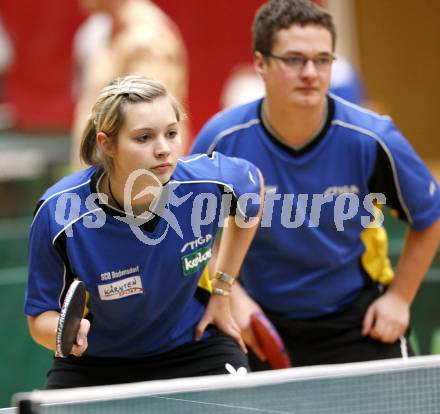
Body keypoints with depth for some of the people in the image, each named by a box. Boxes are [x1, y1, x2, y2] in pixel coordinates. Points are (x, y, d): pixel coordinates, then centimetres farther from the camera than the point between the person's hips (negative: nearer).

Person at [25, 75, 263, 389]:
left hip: (194, 348, 1)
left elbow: (253, 182, 4)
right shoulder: (58, 214, -28)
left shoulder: (210, 181, -23)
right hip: (94, 363, -1)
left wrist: (222, 289, 4)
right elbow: (41, 317, -15)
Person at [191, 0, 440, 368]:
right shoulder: (221, 141, -17)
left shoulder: (372, 140, -18)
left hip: (361, 322, -1)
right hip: (263, 325, 1)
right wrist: (232, 295, -12)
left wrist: (399, 297, -3)